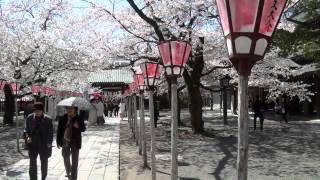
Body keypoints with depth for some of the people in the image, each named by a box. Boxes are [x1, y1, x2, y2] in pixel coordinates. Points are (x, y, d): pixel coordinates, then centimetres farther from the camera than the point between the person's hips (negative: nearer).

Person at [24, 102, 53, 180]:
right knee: (32, 163, -2)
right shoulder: (29, 118, -2)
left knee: (44, 162, 14)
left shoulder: (48, 119, -7)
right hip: (32, 144, 1)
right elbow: (26, 129, 8)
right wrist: (27, 137, -11)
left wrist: (49, 143, -11)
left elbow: (50, 132, -4)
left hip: (44, 145, 0)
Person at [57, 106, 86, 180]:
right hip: (65, 141, 2)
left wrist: (78, 127, -21)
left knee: (75, 161, 3)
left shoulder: (79, 119, -7)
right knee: (66, 159, 14)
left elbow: (83, 129, 2)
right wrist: (58, 141, 0)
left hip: (75, 142, -2)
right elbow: (59, 130, 2)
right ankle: (68, 172, 42)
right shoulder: (63, 118, -2)